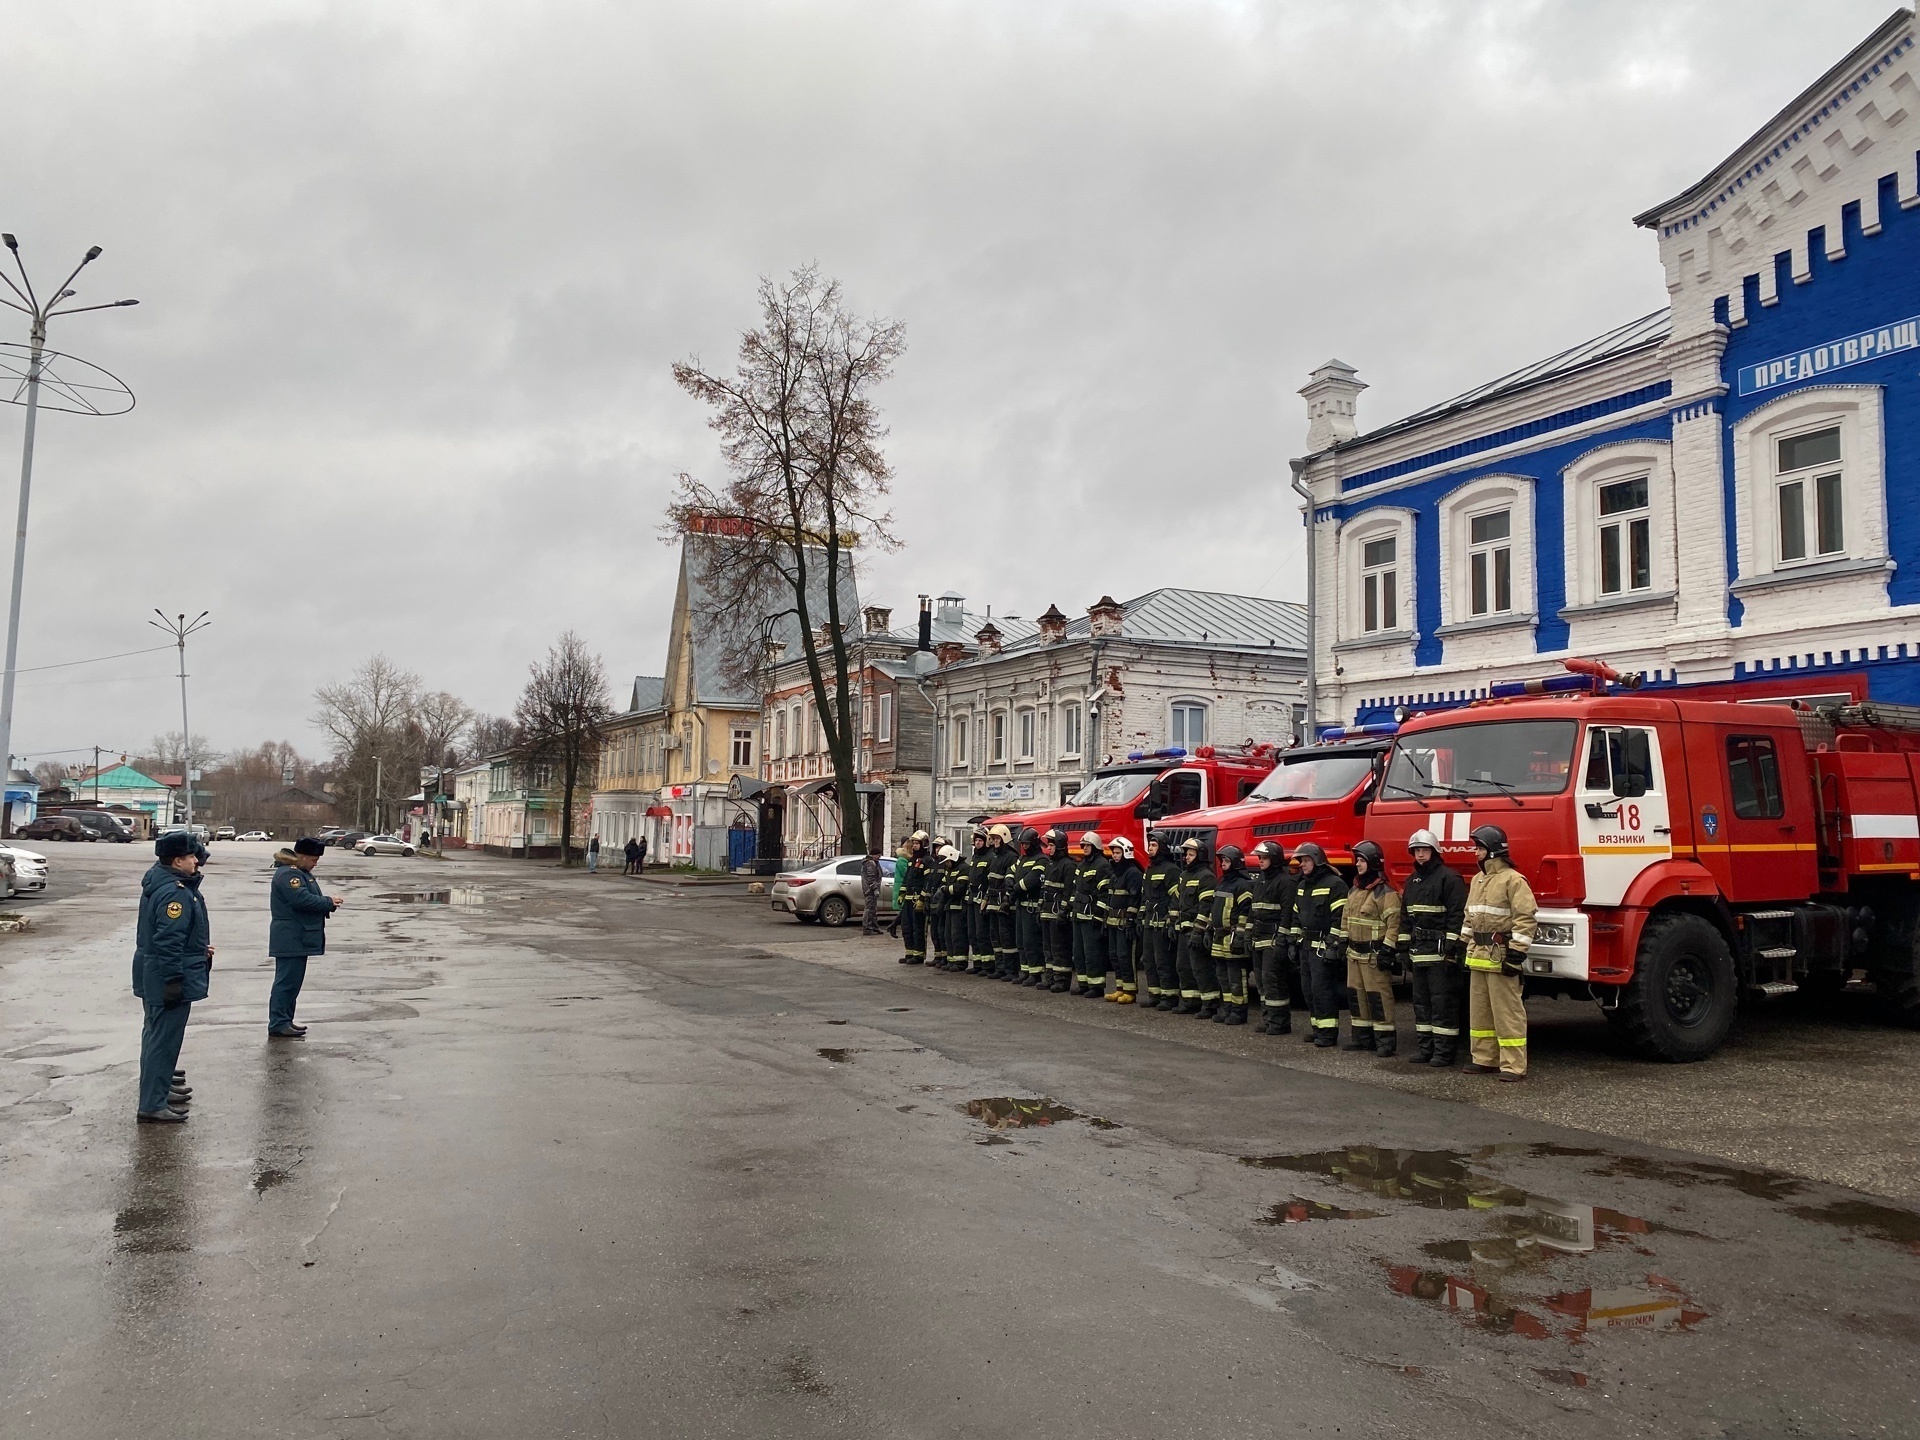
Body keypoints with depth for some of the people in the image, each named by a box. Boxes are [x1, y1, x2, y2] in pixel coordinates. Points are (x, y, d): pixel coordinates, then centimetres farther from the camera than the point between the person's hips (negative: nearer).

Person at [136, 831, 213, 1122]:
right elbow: (169, 942, -27)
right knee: (164, 1040, -4)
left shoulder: (159, 883, 11)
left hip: (154, 977, 11)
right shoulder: (176, 893, -23)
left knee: (157, 1036, 22)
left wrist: (200, 949, 22)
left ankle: (159, 1090, 37)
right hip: (169, 979, -11)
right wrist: (174, 981, -24)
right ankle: (152, 1105, 1)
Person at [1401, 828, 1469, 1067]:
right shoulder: (1412, 881, 17)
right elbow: (1405, 917, 21)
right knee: (1421, 1002, 12)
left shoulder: (1449, 878, -9)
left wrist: (1452, 949, -18)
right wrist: (1405, 948, 16)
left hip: (1441, 951, -8)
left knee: (1443, 1002, -5)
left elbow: (1458, 915, -14)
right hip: (1419, 952, 8)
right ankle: (1426, 1049, 19)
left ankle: (1444, 1052, -1)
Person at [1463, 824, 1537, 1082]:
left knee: (1507, 1012, -5)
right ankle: (1485, 1059, 23)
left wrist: (1515, 955, -21)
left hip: (1501, 957, -9)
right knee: (1479, 1011, 14)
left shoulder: (1513, 880, -11)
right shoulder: (1477, 880, 16)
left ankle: (1513, 1066, -1)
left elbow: (1525, 919, -17)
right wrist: (1468, 950, 18)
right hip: (1478, 957, 9)